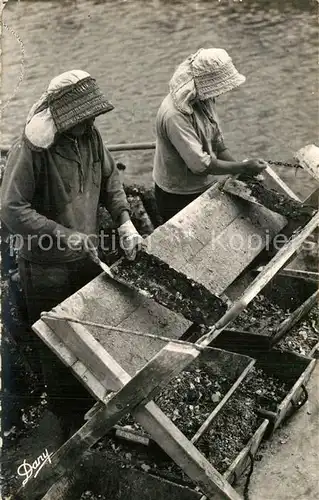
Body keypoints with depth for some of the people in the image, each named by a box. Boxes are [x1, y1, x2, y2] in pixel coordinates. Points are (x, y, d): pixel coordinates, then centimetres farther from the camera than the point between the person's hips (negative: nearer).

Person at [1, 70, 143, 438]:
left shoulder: (89, 135, -4)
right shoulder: (31, 149, -25)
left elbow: (109, 179, 9)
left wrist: (124, 221, -6)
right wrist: (66, 237, -29)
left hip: (87, 255, 7)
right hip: (48, 267, -6)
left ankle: (94, 400, 47)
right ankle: (70, 418, 35)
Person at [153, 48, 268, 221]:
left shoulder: (204, 99, -4)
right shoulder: (175, 115, -31)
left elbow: (217, 141, 4)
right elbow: (200, 164, -31)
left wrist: (242, 170, -5)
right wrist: (243, 167, -24)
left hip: (206, 186, 8)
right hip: (179, 197, -8)